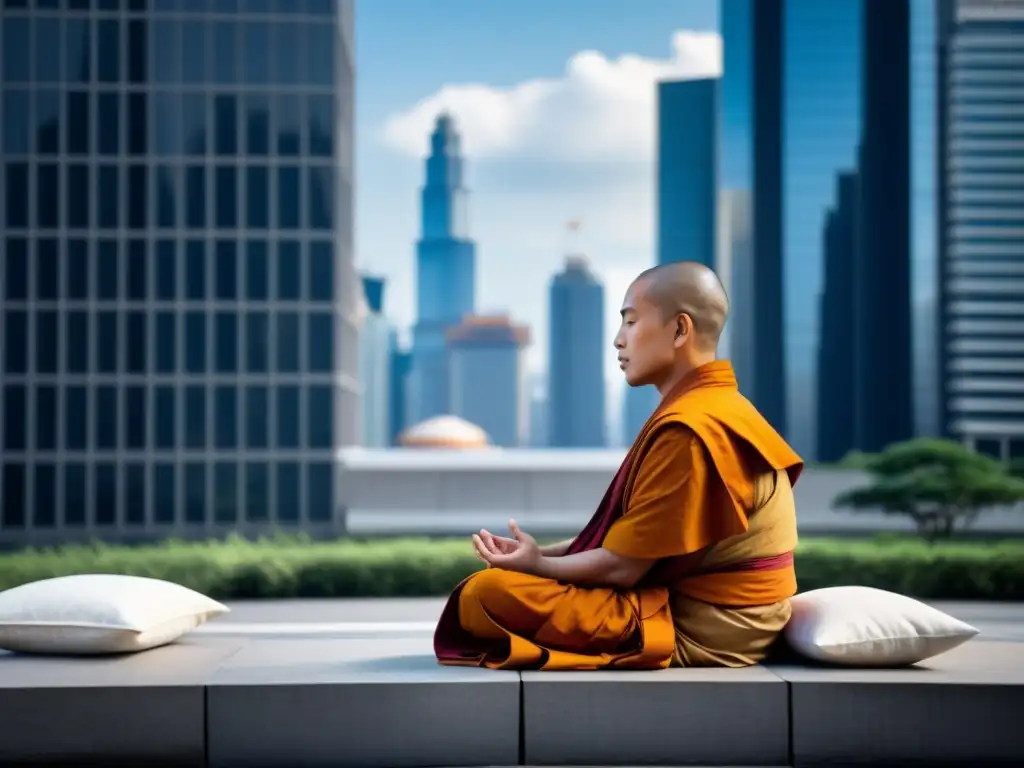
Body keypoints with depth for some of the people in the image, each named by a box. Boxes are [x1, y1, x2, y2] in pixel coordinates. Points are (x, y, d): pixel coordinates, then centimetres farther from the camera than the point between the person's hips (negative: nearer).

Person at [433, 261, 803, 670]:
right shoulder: (715, 406, 13)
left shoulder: (689, 428, -21)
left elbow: (621, 566, -18)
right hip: (700, 612, 10)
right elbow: (627, 537, 15)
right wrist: (539, 553, 5)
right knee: (501, 583, 19)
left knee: (485, 594, -20)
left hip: (693, 631, -10)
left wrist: (538, 565, -2)